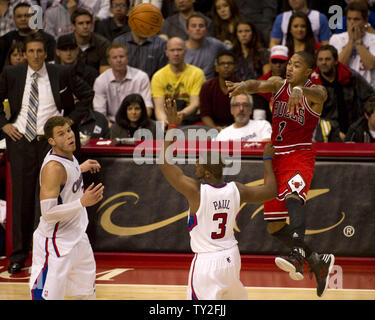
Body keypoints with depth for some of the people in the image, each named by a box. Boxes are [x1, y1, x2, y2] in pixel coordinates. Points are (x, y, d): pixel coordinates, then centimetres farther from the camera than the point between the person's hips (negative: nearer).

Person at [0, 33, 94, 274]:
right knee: (21, 198, 4)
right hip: (20, 141, 1)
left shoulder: (61, 74, 1)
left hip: (51, 142, -1)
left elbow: (87, 94, 10)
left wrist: (71, 119, 2)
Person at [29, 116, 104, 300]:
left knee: (87, 292, 22)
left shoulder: (68, 156, 2)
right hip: (55, 242, -9)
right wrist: (82, 202, -33)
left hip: (77, 237, 9)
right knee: (46, 296, -10)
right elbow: (48, 212, -28)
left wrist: (81, 168, 18)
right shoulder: (53, 167, -25)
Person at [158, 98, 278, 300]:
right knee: (235, 296, 30)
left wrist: (172, 127, -9)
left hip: (207, 261, -6)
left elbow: (164, 163, -14)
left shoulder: (196, 191, -18)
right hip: (231, 256, 6)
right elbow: (270, 191, 10)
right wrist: (267, 159, 22)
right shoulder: (236, 190, -4)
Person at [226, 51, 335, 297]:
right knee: (274, 226, 8)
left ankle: (297, 258, -54)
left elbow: (316, 93, -30)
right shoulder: (279, 85, 9)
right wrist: (244, 86, -37)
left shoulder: (316, 92, -4)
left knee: (293, 197, -37)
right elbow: (260, 85, -12)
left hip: (300, 156, -6)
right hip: (276, 157, 6)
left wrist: (299, 90, -54)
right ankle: (319, 261, 24)